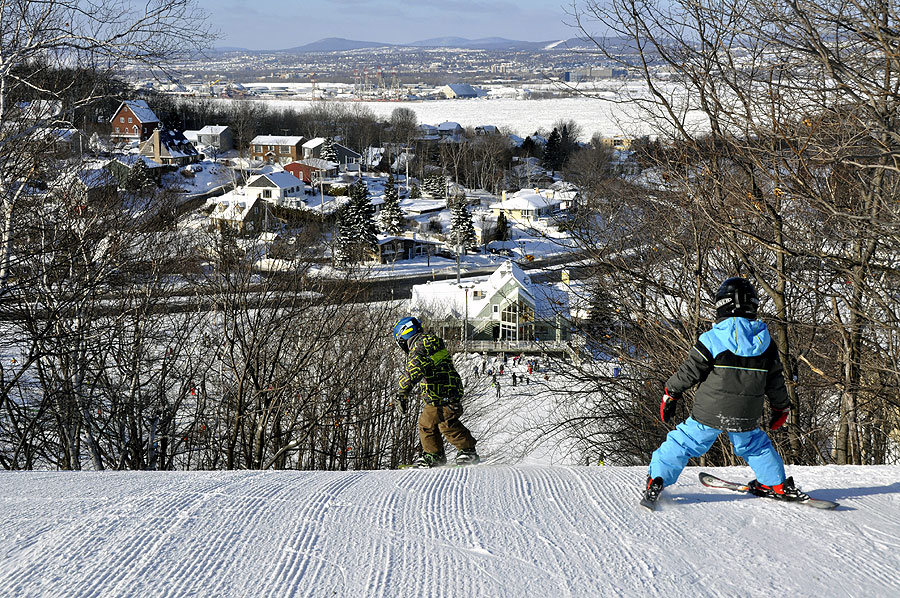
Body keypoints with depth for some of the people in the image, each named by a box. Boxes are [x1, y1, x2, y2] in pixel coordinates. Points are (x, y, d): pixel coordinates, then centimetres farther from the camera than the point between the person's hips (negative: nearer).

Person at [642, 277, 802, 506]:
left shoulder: (712, 339, -13)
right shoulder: (766, 342, 1)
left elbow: (689, 372, -9)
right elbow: (775, 381, 8)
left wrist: (670, 394, 6)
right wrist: (781, 408, 23)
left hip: (709, 413, -3)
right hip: (746, 417, 4)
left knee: (683, 442, 9)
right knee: (755, 446, 27)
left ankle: (656, 482, 8)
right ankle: (778, 485, 31)